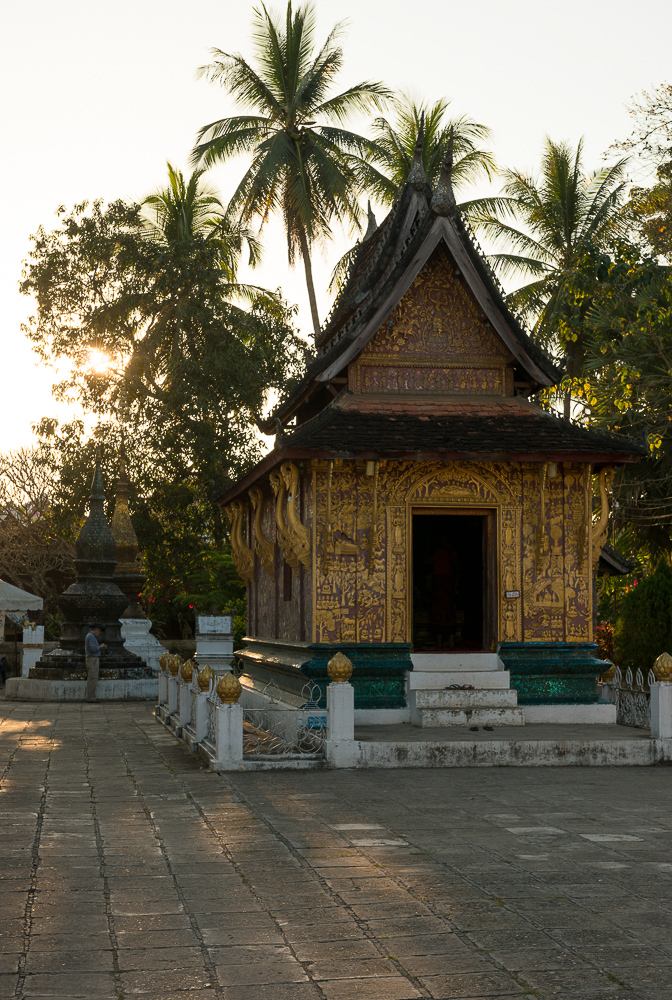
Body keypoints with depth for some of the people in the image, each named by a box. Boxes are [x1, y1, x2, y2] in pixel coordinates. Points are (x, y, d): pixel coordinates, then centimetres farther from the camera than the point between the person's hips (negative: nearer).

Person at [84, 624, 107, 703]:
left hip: (92, 660, 10)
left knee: (91, 680, 10)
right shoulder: (91, 636, -14)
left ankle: (90, 697, 11)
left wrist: (101, 647, 16)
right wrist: (100, 646, -6)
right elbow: (93, 649, -23)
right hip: (93, 660, -10)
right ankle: (91, 698, -10)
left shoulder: (89, 636, 19)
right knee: (93, 679, -9)